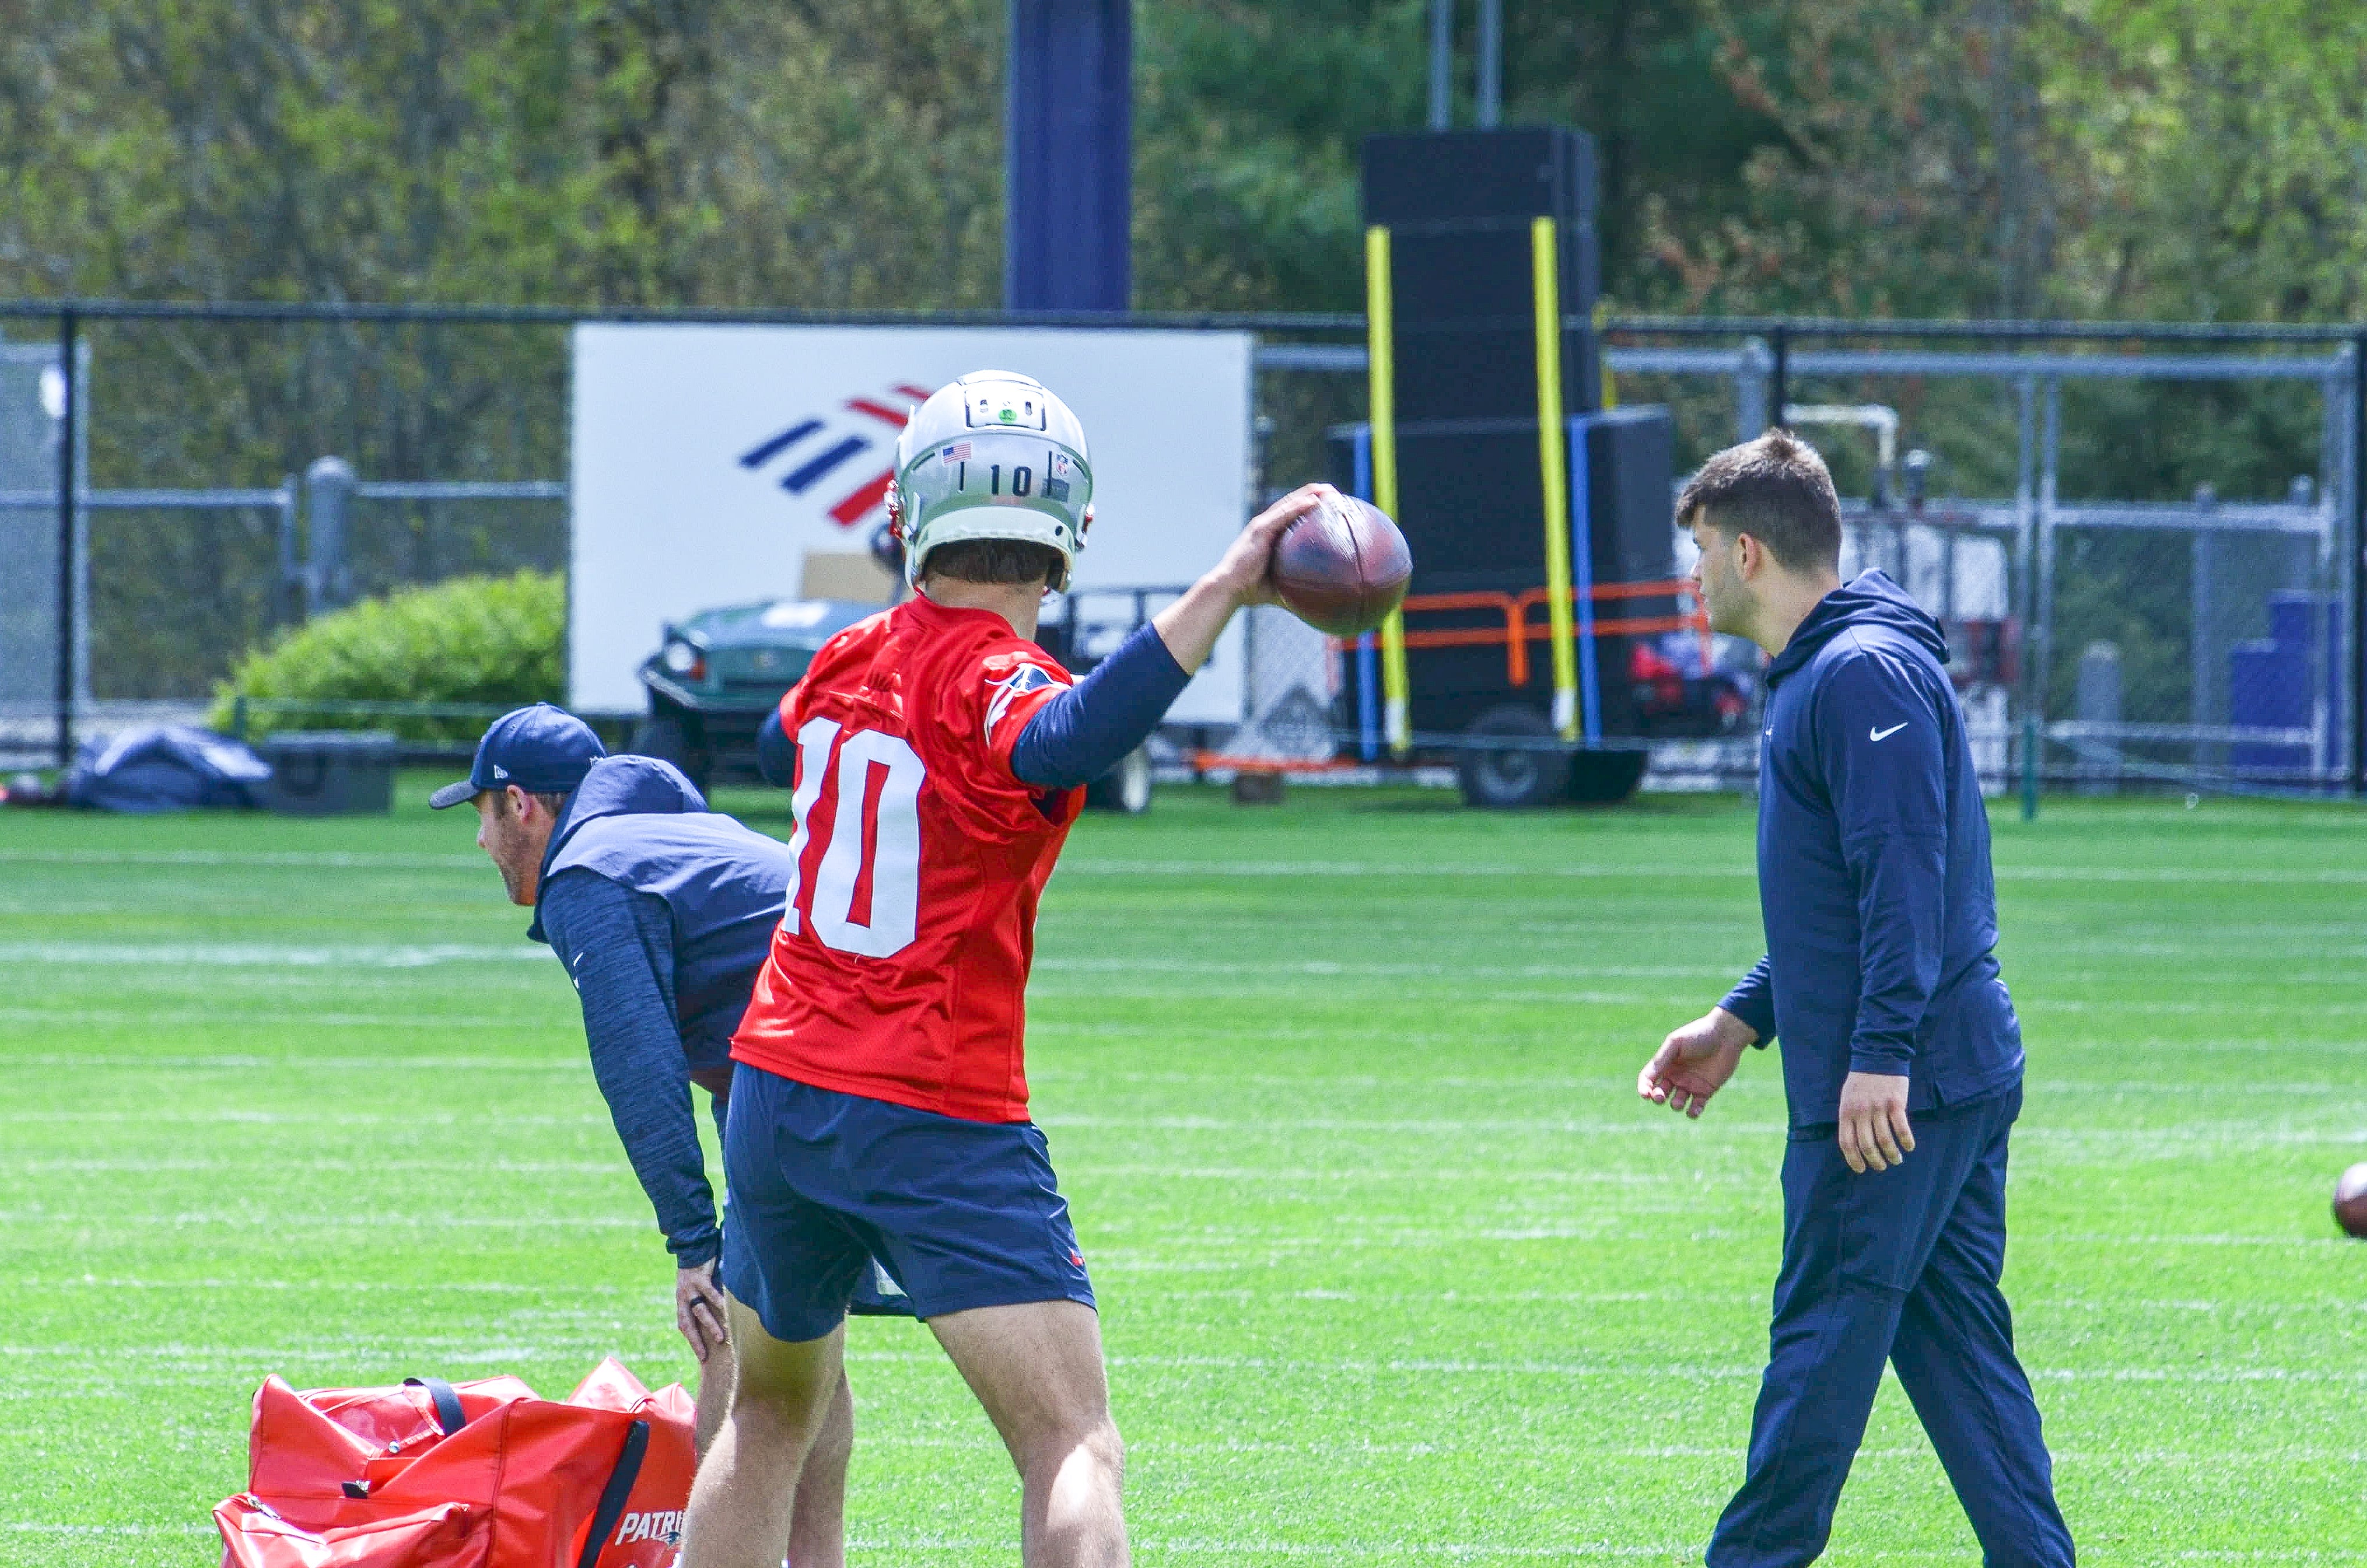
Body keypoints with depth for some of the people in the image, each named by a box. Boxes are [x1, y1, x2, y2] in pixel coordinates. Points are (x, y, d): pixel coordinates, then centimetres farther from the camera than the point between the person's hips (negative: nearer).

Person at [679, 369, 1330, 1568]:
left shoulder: (844, 666, 6)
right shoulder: (1000, 689, -14)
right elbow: (1066, 741, -39)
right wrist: (1220, 594, -47)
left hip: (777, 1094, 7)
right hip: (939, 1124, -7)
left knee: (771, 1415, 25)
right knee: (1075, 1451, -12)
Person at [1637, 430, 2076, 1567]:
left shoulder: (1864, 672, -13)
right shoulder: (1818, 674, 20)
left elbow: (1905, 870, -22)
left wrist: (1880, 1053, -27)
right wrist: (1742, 1021, 24)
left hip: (1890, 1093, -10)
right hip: (1962, 1071, 10)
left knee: (1824, 1335, -4)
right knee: (1954, 1341, 9)